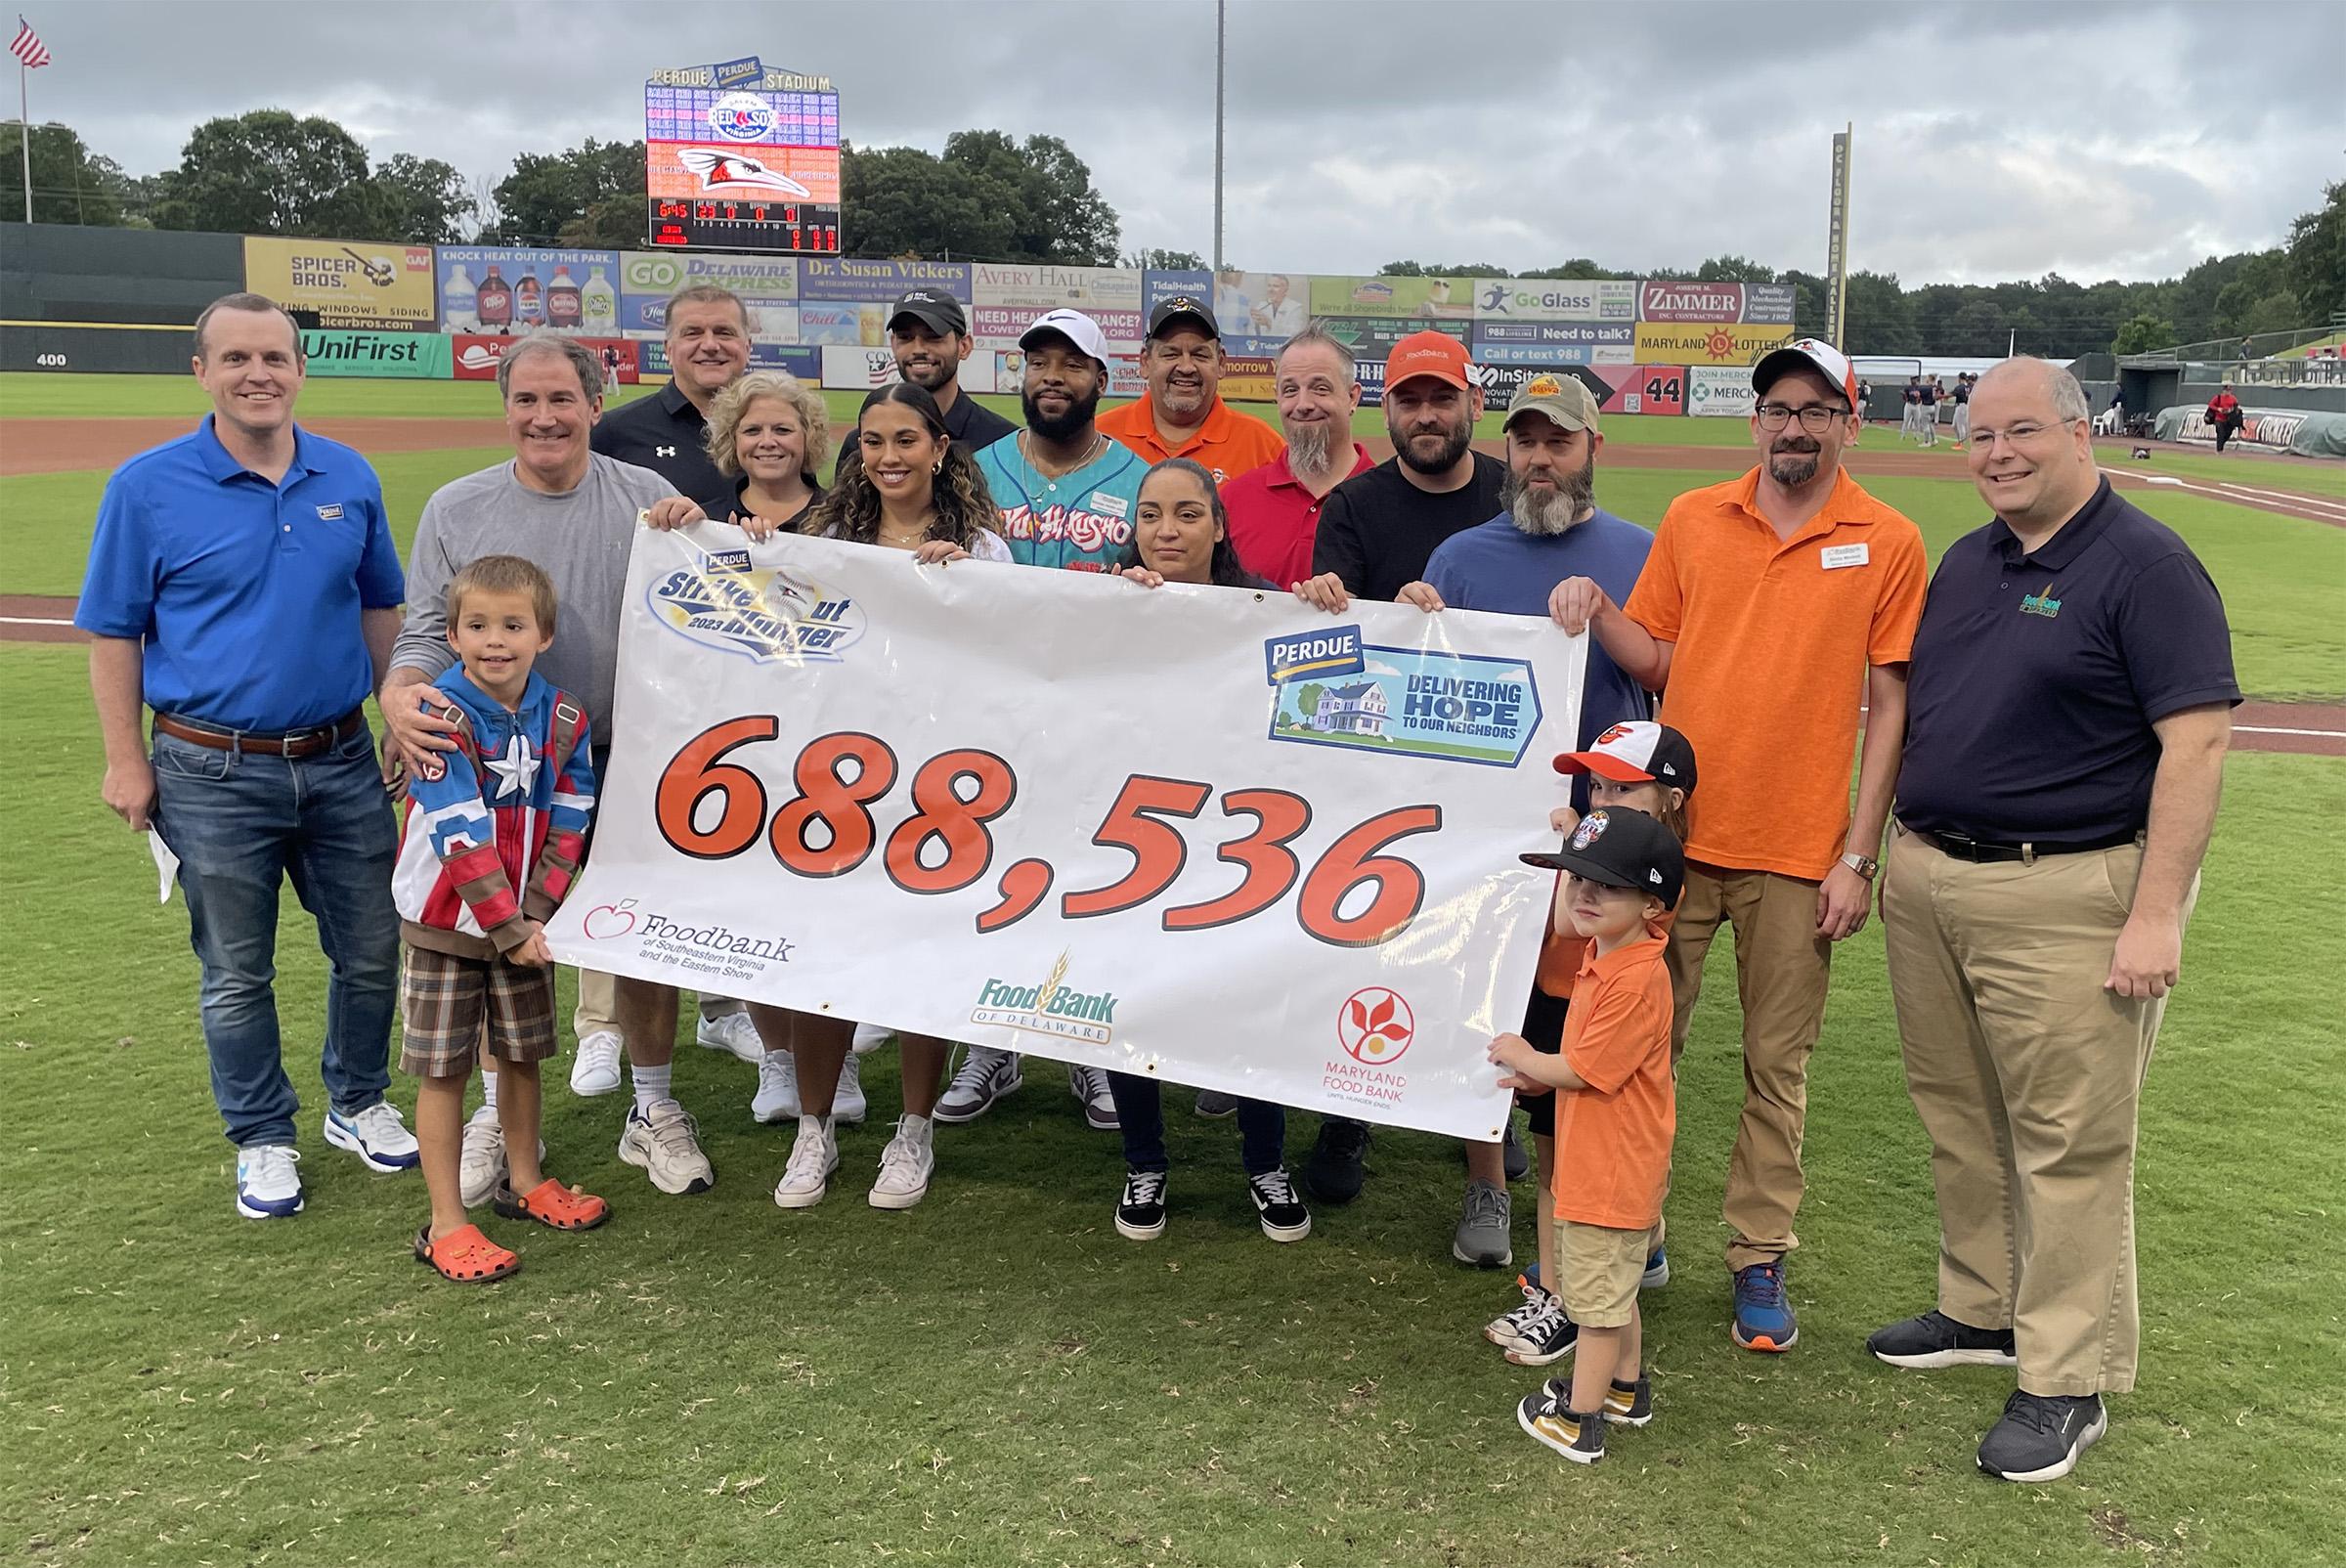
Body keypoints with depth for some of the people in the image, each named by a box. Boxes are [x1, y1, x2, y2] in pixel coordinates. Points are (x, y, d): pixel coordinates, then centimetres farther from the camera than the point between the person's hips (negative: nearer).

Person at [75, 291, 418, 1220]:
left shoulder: (349, 478, 3)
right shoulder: (148, 487, -6)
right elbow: (112, 633, -3)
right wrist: (125, 761, -6)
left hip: (341, 761, 3)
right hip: (214, 772, -3)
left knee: (372, 951, 12)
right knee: (237, 976, 9)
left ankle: (359, 1105, 34)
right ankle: (263, 1141, 26)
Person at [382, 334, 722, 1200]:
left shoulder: (648, 498, 2)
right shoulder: (456, 509, 3)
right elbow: (429, 633, 1)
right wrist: (401, 697, -21)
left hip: (631, 764, 0)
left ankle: (653, 1111, 23)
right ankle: (500, 1111, 26)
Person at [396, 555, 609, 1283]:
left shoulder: (562, 718, -4)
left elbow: (567, 824, -4)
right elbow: (461, 837, -22)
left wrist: (536, 913, -14)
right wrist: (508, 928, -21)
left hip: (527, 920, 5)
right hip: (446, 921, -5)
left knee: (522, 1054, 17)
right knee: (444, 1069, 3)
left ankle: (525, 1182, 36)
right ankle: (446, 1225, 12)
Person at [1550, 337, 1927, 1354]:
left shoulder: (1888, 543, -1)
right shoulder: (1692, 519, 6)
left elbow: (1890, 705, -2)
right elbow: (1657, 664, 9)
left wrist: (1858, 857, -6)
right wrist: (1596, 613, -12)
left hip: (1798, 853, -2)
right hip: (1674, 832, 2)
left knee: (1777, 1069, 8)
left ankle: (1760, 1259, 22)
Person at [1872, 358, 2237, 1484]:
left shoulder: (2145, 566, -9)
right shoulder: (1964, 562, 14)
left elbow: (2197, 742, -15)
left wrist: (2156, 915, -20)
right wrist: (1893, 855, 15)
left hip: (2065, 896, -7)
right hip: (1929, 877, 7)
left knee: (2068, 1140, -1)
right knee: (1958, 1117, 16)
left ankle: (2067, 1379, 10)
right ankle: (1982, 1312, 32)